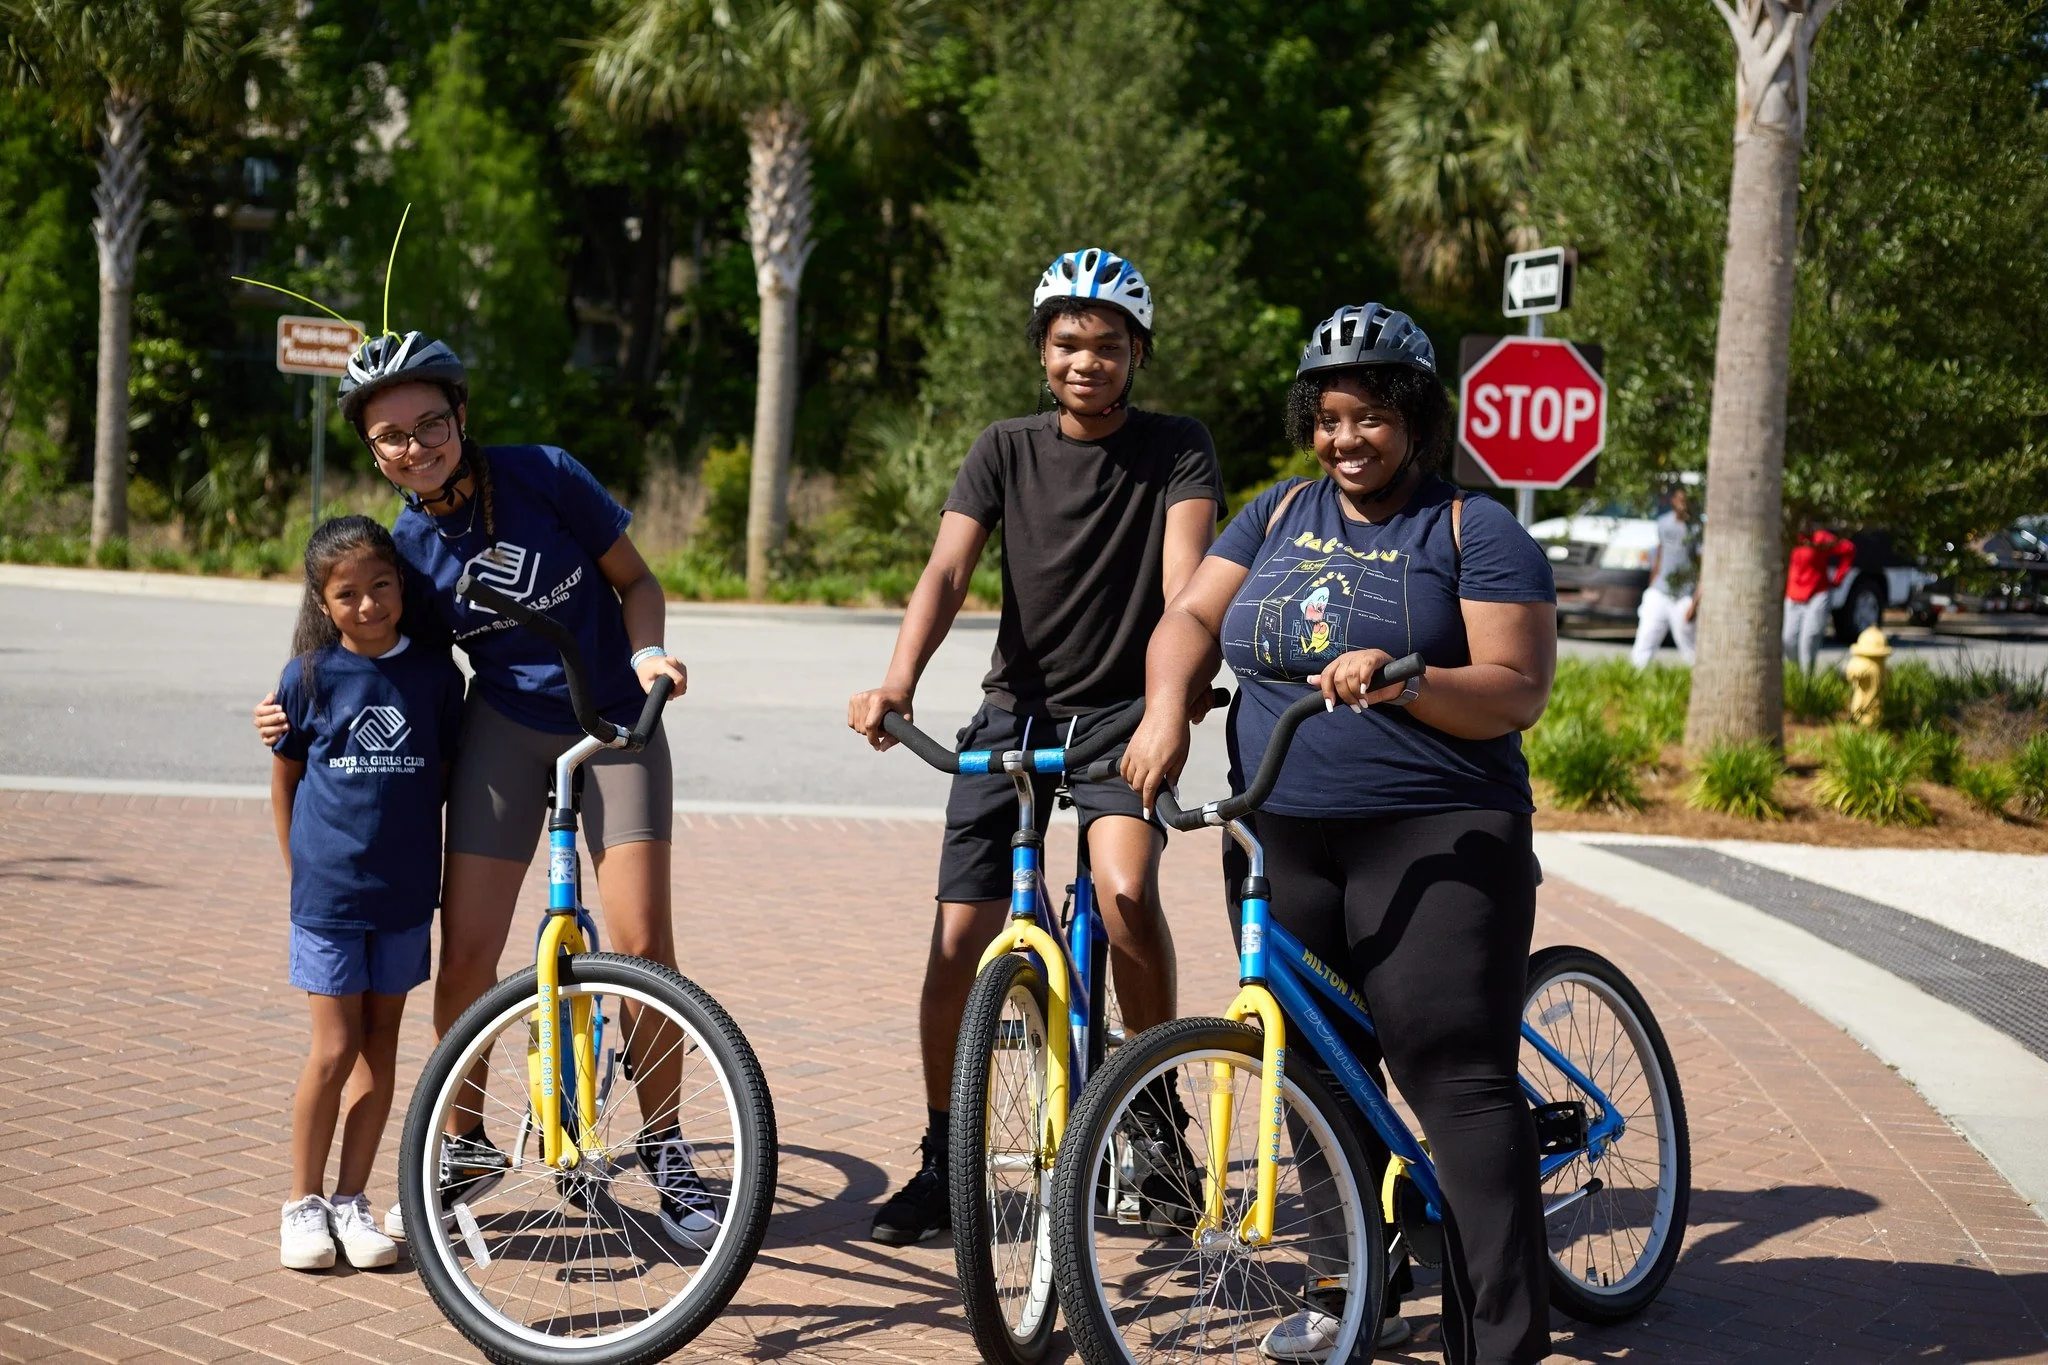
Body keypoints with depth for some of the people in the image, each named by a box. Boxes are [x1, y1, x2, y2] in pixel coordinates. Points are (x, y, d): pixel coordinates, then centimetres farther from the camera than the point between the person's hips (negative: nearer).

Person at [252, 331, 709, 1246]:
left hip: (613, 724, -2)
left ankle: (664, 1147, 6)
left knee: (641, 943, -11)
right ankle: (464, 1145, 16)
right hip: (505, 731, 2)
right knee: (466, 954, -6)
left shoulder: (544, 477, -12)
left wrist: (646, 653, -21)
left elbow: (635, 580, -1)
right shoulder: (408, 549, -5)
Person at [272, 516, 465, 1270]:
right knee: (334, 1049, -2)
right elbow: (284, 779, 6)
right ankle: (304, 1201, 13)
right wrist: (302, 871, 5)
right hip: (328, 892, -2)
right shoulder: (310, 677, -5)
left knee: (381, 1045, 7)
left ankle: (351, 1199, 18)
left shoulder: (435, 672, -1)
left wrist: (433, 867, 9)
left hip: (405, 894, 2)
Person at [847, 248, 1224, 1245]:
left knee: (1125, 890, -29)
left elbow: (1183, 574, -19)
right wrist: (895, 686, -29)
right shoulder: (1005, 451, 1)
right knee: (958, 942, -3)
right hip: (1016, 710, 3)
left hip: (1122, 713, -2)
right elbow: (945, 574, -11)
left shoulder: (1176, 450, -4)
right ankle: (942, 1164, 15)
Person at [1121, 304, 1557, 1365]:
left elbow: (1516, 691, -9)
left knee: (1457, 1080, -12)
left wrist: (1401, 680, -26)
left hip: (1434, 845, -5)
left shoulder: (1476, 533, 0)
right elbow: (1192, 615, 8)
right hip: (1283, 846, 6)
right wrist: (1166, 710, -12)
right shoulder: (1280, 516, 16)